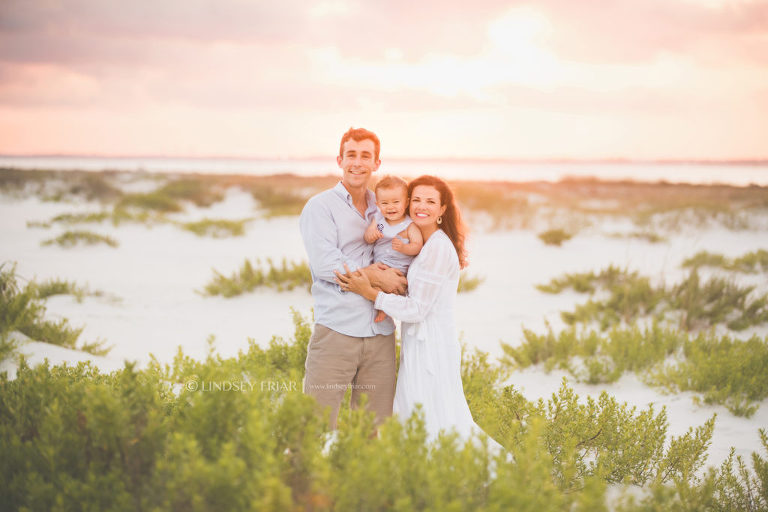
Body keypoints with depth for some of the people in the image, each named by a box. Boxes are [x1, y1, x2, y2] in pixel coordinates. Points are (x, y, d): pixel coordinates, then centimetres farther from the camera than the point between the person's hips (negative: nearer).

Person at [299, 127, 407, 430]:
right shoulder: (320, 207, 3)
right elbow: (325, 265, -9)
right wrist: (376, 276, -9)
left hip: (380, 334, 5)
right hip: (336, 331, -4)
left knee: (376, 426, 6)